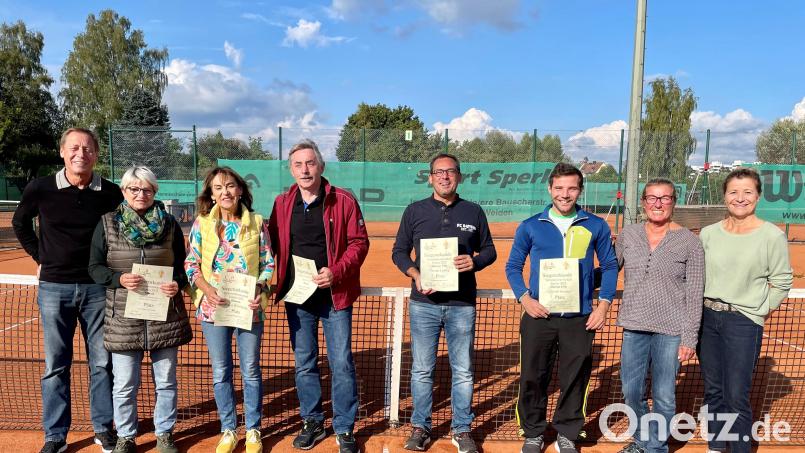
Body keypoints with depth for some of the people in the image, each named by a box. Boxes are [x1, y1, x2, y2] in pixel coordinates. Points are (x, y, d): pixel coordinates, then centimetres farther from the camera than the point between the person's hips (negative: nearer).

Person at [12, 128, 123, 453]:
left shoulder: (111, 193, -5)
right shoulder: (40, 189, -5)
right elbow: (20, 223, 14)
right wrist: (41, 258, 7)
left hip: (97, 288, 0)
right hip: (54, 288, 0)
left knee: (102, 362, 8)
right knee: (56, 365, 9)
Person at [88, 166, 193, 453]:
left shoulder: (168, 223, 3)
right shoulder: (107, 223, 1)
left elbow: (182, 265, 8)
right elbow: (95, 267, 2)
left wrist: (177, 283, -13)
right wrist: (119, 278, -17)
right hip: (123, 315, -1)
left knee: (166, 381, 12)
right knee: (125, 384, 8)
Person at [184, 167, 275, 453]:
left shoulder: (257, 223, -1)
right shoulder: (201, 224, 0)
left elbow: (268, 263, 2)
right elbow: (190, 264, 0)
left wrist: (260, 289, -15)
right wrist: (207, 289, -16)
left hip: (248, 308, 0)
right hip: (213, 308, 1)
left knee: (251, 371, 8)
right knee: (220, 373, 10)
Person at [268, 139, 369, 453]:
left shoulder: (343, 201, -5)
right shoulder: (282, 203, 5)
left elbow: (359, 242, -6)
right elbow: (274, 244, 10)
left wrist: (336, 272, -19)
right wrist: (278, 281, -5)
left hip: (335, 296, -3)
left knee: (341, 363, 2)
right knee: (304, 364, 13)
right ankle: (312, 422, 30)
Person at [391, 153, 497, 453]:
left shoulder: (473, 212, 6)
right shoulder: (415, 211, 5)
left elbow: (489, 250, 11)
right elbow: (399, 251, 7)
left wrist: (475, 262, -11)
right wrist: (415, 274, -11)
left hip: (462, 305, 1)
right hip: (424, 303, 0)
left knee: (463, 371, 8)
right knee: (422, 370, 8)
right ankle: (420, 427, 24)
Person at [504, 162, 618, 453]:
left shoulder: (596, 226, 3)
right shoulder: (530, 227, 2)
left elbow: (610, 266, 10)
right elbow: (513, 266, 7)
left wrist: (604, 304, 0)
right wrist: (524, 298, -8)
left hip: (581, 318, 1)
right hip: (539, 316, 0)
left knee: (575, 380, 9)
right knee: (533, 378, 7)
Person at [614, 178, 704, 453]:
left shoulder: (689, 241, -5)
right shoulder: (628, 235, 4)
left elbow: (694, 294, -4)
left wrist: (689, 338, -6)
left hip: (670, 330, -3)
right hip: (633, 327, 3)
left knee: (663, 396, 7)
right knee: (631, 391, 13)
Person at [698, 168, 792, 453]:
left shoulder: (772, 236, -6)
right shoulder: (708, 233, 4)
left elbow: (782, 281, -1)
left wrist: (759, 314, -3)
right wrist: (706, 309, 5)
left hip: (743, 322, -4)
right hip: (706, 317, 4)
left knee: (736, 397, -1)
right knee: (713, 391, 15)